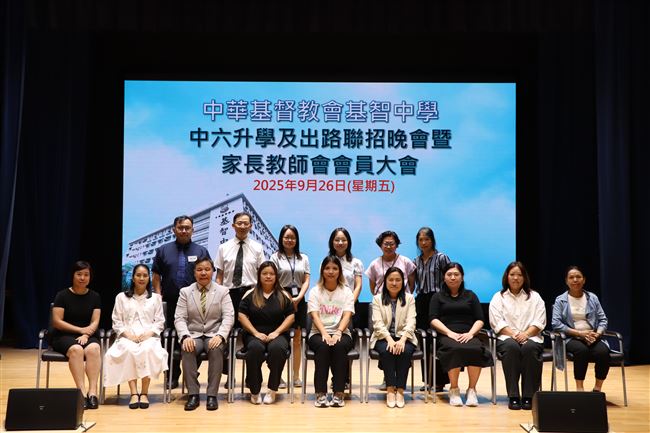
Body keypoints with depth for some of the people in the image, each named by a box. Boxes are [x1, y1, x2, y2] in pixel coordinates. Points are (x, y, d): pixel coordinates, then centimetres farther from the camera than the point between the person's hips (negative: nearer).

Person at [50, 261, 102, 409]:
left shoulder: (95, 296, 8)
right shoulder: (62, 295, 1)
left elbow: (95, 322, 2)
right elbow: (57, 322, -5)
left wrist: (86, 334, -18)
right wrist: (81, 329, -10)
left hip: (88, 336, 2)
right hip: (64, 336, -2)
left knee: (93, 349, -34)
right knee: (76, 349, -37)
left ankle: (92, 391, -40)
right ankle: (82, 392, -41)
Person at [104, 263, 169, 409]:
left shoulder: (156, 298, 17)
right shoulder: (121, 297, 16)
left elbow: (160, 322, 10)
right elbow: (117, 322, 9)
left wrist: (149, 333, -9)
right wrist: (128, 334, -9)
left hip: (149, 336, 0)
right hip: (128, 336, 0)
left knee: (148, 349, -36)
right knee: (128, 350, -36)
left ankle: (144, 392, -28)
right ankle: (134, 392, -34)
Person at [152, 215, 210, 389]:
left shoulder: (201, 251, 8)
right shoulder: (163, 250, 11)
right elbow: (156, 276, 9)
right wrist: (159, 297, -1)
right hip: (170, 303, 1)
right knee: (171, 340, 5)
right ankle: (173, 377, 15)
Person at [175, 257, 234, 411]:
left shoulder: (222, 291, 7)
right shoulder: (185, 292, 9)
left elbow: (228, 317, -3)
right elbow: (179, 318, 1)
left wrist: (220, 335, -22)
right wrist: (186, 336, -19)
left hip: (214, 335, -1)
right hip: (193, 335, 1)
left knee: (216, 349, -35)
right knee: (187, 350, -33)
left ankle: (212, 395, -29)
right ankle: (193, 394, -26)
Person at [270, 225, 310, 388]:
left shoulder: (303, 258, 12)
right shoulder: (276, 257, 3)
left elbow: (306, 281, 7)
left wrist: (298, 298, -8)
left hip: (298, 300, 3)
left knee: (297, 339, 5)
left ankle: (296, 376, 11)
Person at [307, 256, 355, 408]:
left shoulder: (346, 292, 8)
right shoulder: (315, 291, 7)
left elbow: (347, 315, -6)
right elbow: (315, 315, -6)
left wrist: (338, 333, -25)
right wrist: (324, 333, -25)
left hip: (340, 333, 0)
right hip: (318, 333, 0)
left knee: (339, 346, -34)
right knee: (323, 346, -35)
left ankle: (338, 393, -28)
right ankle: (320, 393, -30)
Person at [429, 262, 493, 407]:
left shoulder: (470, 296, 22)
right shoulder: (438, 297, 19)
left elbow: (479, 320, 13)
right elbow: (433, 319, 5)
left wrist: (470, 333, -7)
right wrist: (450, 332, -11)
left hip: (468, 336, 1)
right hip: (446, 336, -1)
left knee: (476, 349, -35)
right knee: (455, 349, -37)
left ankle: (471, 389, -21)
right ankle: (454, 389, -22)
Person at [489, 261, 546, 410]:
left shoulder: (534, 297, 17)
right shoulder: (498, 297, 13)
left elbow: (539, 322, 5)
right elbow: (497, 323, 1)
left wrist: (526, 334, -13)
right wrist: (514, 334, -15)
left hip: (530, 337, 1)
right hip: (507, 337, -1)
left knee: (530, 348, -35)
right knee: (511, 347, -36)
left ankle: (528, 396, -29)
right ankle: (513, 396, -33)